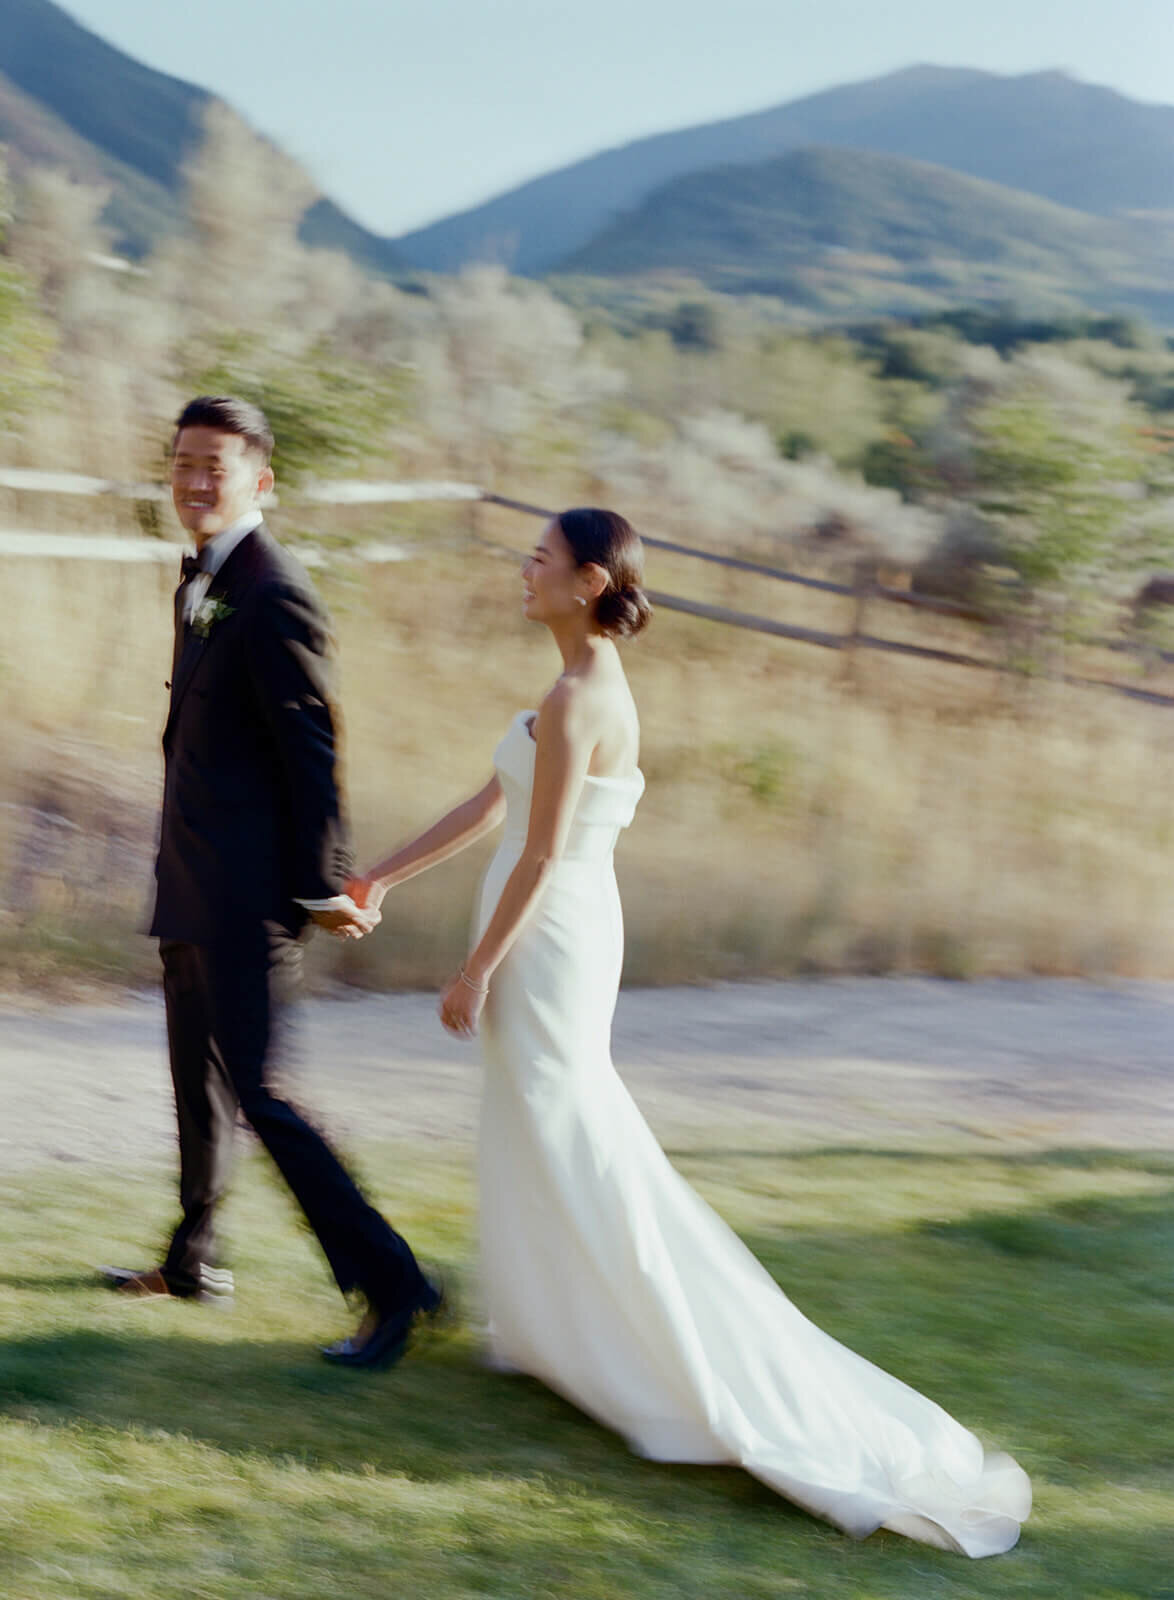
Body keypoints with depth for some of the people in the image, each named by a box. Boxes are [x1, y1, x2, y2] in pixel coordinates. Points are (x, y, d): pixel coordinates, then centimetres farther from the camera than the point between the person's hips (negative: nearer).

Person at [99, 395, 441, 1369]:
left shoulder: (275, 597, -18)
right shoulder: (201, 583, 13)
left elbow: (312, 751, -19)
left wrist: (323, 887, -18)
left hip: (248, 896, -10)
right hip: (194, 888, 10)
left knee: (259, 1092, -11)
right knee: (199, 1079, 21)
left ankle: (392, 1284, -8)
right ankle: (194, 1263, 36)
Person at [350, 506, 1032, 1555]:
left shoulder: (577, 700, -21)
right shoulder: (592, 686, 9)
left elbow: (541, 857, -21)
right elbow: (493, 808, 15)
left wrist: (474, 973, -16)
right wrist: (384, 878, 16)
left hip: (550, 942, -9)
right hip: (557, 933, 9)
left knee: (569, 1149, -1)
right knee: (542, 1135, 18)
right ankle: (553, 1332, 27)